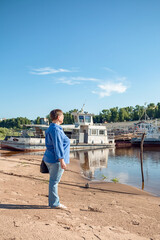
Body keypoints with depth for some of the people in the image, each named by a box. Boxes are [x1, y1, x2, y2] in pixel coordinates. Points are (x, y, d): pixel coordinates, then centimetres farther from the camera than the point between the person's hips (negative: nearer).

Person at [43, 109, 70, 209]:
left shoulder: (52, 128, 16)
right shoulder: (55, 129, -17)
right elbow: (58, 146, -22)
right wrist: (62, 161, -21)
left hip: (51, 159, 10)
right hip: (56, 160, -10)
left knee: (53, 181, 15)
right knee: (54, 181, -2)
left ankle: (53, 202, 24)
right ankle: (55, 203, 8)